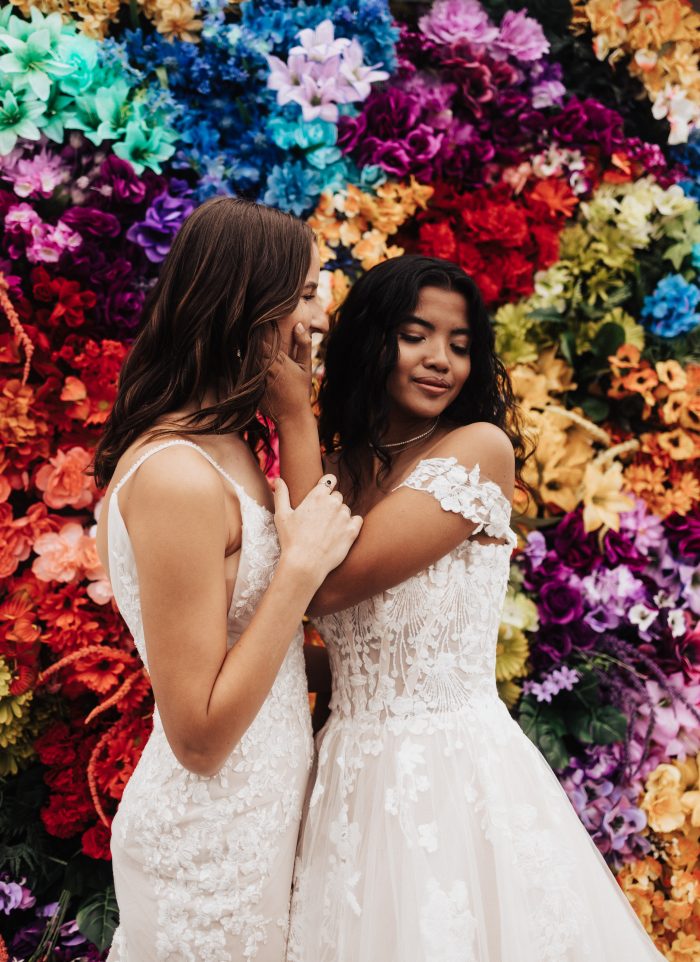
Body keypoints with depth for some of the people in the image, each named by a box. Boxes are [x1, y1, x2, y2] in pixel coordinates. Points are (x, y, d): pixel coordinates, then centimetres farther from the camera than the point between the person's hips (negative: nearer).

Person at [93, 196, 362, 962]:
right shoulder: (178, 475, -25)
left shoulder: (223, 447, 4)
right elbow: (199, 735, -23)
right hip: (213, 837, -9)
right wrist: (301, 563, -24)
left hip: (259, 808, 9)